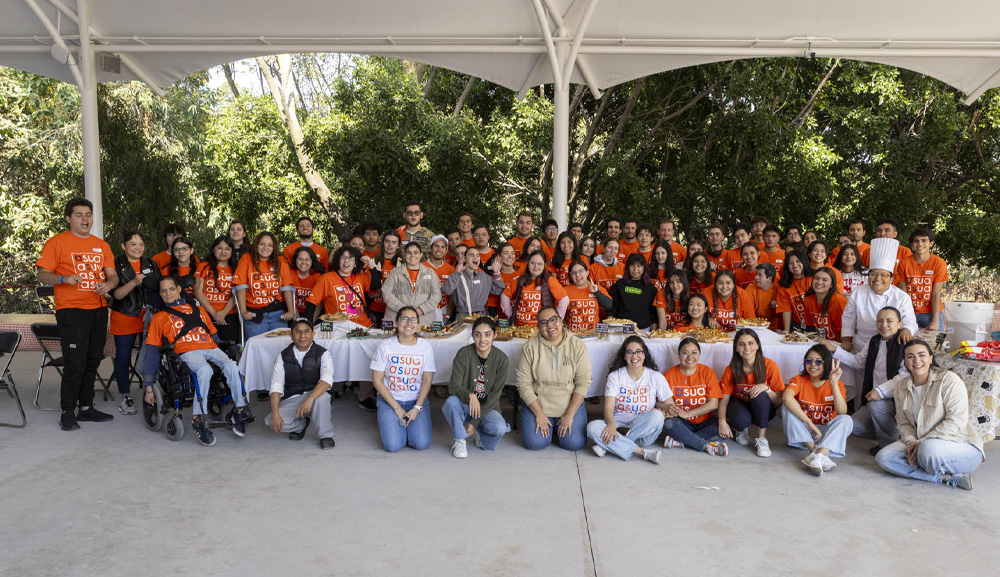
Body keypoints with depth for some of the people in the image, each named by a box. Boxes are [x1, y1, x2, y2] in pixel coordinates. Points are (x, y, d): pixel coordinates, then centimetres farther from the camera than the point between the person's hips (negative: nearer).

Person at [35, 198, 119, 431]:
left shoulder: (102, 245, 15)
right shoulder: (56, 242, -1)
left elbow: (113, 276, 12)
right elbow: (42, 274, -6)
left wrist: (108, 284, -11)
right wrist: (64, 278, -25)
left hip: (98, 310, 6)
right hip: (71, 310, -6)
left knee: (93, 362, 10)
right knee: (75, 364, -9)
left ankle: (86, 407, 21)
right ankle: (67, 412, 3)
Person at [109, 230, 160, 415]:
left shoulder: (151, 265, 11)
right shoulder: (116, 265, -3)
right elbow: (117, 294, -12)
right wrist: (134, 282, -28)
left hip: (148, 316, 3)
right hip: (125, 317, -3)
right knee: (123, 357, 3)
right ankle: (126, 398, 14)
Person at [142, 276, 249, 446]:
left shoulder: (198, 310, 33)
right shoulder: (159, 318, 24)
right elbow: (152, 353, 18)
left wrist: (226, 355, 14)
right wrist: (148, 387, 11)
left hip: (211, 349, 3)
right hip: (187, 352, -2)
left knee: (231, 366, -32)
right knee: (205, 370, -38)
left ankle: (240, 410, -24)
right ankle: (197, 420, -35)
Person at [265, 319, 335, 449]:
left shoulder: (322, 354, -7)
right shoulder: (283, 356, 0)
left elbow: (326, 380, -24)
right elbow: (276, 387, -7)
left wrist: (309, 399, -42)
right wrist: (275, 414, -22)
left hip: (315, 395, -2)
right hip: (291, 400, 3)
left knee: (321, 397, -37)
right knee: (270, 422, -23)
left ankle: (325, 435, -13)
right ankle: (300, 424, 9)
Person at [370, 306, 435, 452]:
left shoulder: (425, 347, -2)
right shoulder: (385, 347, -7)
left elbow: (427, 381, -2)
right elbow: (377, 380, -6)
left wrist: (417, 408, -13)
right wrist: (397, 407, -12)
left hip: (417, 400, 1)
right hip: (390, 399, -1)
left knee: (422, 444, -15)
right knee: (393, 445, -17)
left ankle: (408, 423, 16)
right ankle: (387, 423, 16)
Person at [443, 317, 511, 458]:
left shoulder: (502, 359, -9)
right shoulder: (463, 354, -11)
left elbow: (494, 394, -9)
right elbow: (454, 386, -16)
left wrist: (475, 421, -16)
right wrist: (470, 396, -39)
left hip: (488, 408, 1)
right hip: (465, 406, -1)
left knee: (499, 428, -30)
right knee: (451, 402, -34)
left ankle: (480, 432, 9)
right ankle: (460, 440, -8)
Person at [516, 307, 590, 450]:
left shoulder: (578, 346, -6)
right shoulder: (530, 347, -7)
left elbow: (583, 383, -7)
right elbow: (523, 384, -7)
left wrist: (569, 414, -13)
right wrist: (539, 414, -13)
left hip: (570, 404, 0)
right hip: (537, 403, 0)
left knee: (575, 443, -16)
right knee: (534, 443, -18)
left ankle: (559, 427, 17)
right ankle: (545, 425, 16)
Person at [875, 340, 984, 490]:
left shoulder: (949, 379, -12)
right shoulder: (901, 386, 7)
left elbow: (956, 422, -19)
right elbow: (903, 422, 9)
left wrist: (922, 442, -21)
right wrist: (911, 441, -13)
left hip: (961, 445, -7)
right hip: (919, 443, 7)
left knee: (928, 449, -40)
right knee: (883, 457, -18)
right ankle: (947, 478, -18)